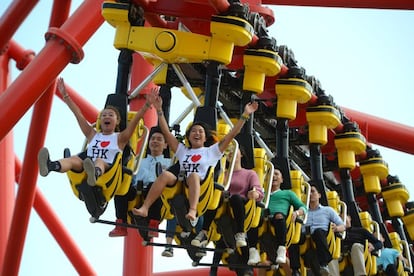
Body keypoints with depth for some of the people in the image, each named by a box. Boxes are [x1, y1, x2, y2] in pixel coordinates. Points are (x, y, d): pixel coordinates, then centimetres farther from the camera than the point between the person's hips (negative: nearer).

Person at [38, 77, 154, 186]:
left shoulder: (119, 138, 19)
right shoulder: (93, 135, 28)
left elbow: (134, 120, 6)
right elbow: (79, 115, 26)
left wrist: (146, 105, -7)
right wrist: (65, 95, 23)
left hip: (107, 168, -3)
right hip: (86, 167, 3)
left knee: (99, 161, -37)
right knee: (74, 159, -28)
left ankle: (94, 174, -76)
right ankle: (50, 166, -61)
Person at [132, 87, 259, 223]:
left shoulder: (212, 151, 26)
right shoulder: (183, 150, 32)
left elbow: (232, 134, 19)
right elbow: (166, 132, 27)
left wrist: (245, 115, 13)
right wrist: (159, 110, 21)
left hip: (200, 185, -2)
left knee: (194, 175, -38)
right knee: (166, 174, -31)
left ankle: (192, 211, -60)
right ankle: (145, 207, -44)